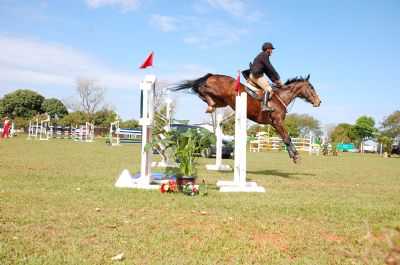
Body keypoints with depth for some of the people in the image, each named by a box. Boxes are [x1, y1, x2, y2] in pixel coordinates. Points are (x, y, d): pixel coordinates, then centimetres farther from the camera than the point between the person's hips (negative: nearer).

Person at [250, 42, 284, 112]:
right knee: (268, 88, -20)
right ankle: (264, 106, -35)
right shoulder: (264, 55, -6)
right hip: (256, 75, -11)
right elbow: (270, 68, -12)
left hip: (254, 75, 11)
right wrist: (278, 79, -8)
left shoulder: (263, 56, 24)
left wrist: (274, 80, 15)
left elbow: (267, 70, 22)